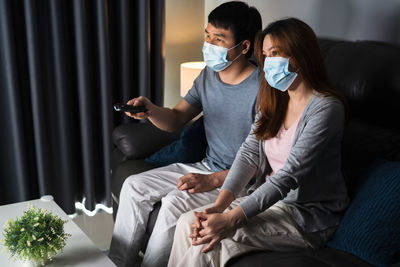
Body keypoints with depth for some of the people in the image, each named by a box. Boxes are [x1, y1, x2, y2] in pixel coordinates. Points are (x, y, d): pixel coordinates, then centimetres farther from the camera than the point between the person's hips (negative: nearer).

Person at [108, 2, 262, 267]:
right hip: (206, 167, 8)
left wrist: (212, 181, -25)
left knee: (175, 202, -28)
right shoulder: (209, 74, 3)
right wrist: (150, 110, -12)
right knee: (134, 186, -1)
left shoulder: (263, 89, -22)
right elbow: (176, 119, 10)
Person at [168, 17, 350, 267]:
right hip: (271, 198, 7)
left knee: (209, 242, -21)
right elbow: (249, 153, -3)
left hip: (308, 217, -7)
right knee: (188, 223, -9)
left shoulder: (325, 108, -19)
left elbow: (290, 174, -25)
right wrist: (218, 206, -17)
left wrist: (231, 219, -28)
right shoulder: (274, 101, 7)